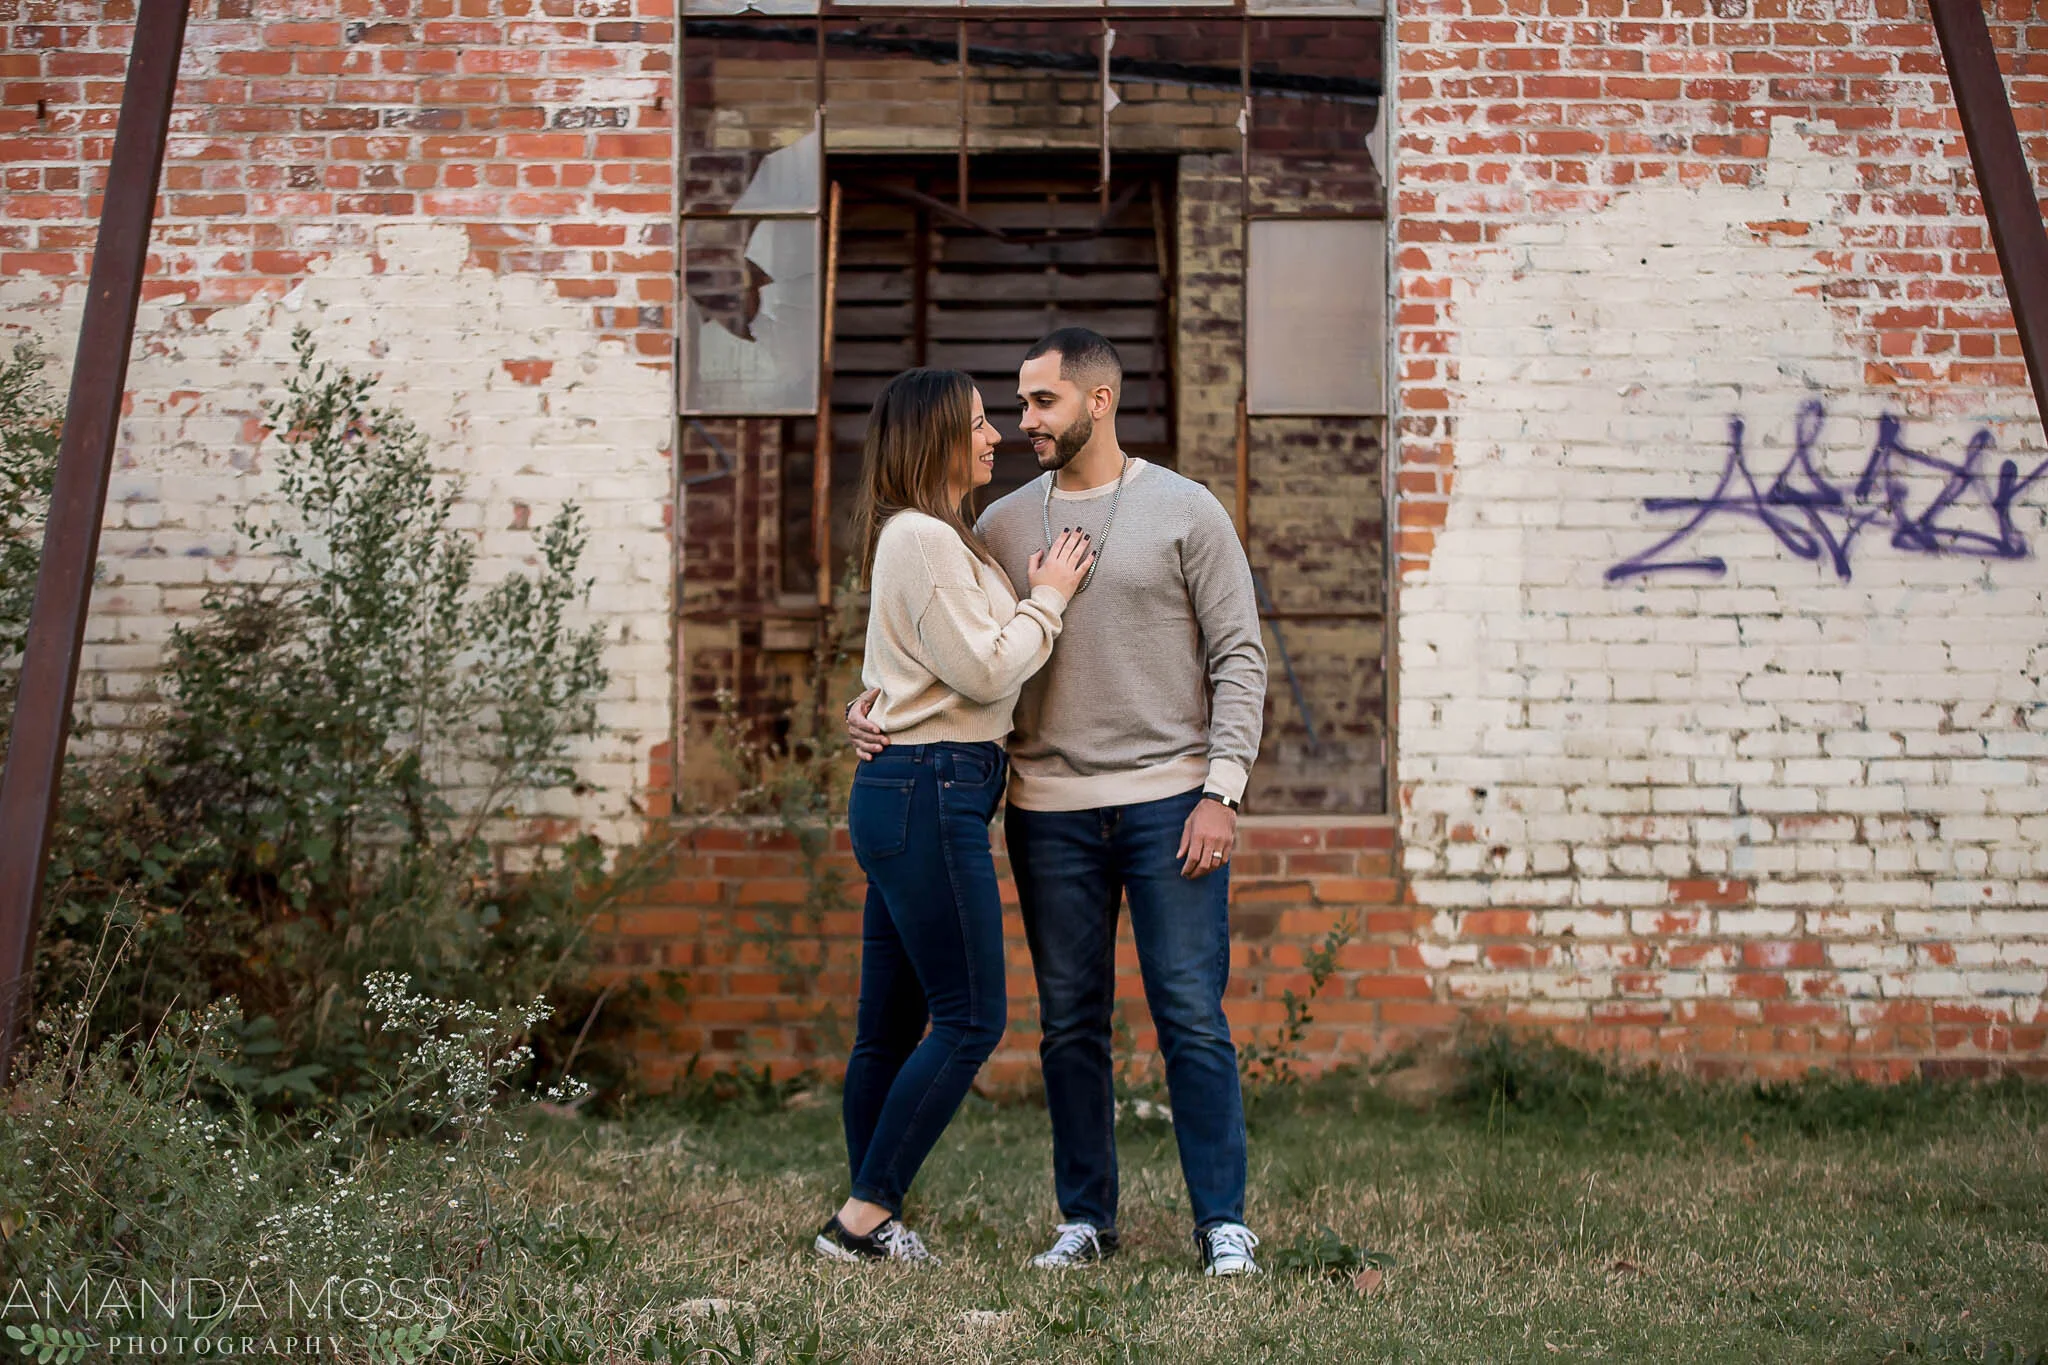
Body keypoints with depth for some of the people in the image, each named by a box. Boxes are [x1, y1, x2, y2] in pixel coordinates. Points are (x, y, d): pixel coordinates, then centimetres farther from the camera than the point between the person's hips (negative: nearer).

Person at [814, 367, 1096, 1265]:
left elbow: (974, 660, 19)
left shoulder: (937, 539, 21)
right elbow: (986, 670, -15)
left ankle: (869, 1223, 15)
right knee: (971, 1018, -7)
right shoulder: (923, 538, -11)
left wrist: (1036, 594, 13)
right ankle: (864, 1217, -4)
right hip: (928, 793, -10)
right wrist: (1049, 597, -3)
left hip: (906, 794, 10)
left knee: (891, 1024, 10)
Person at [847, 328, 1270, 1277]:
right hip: (1050, 808, 3)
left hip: (1168, 801, -3)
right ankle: (1085, 1218, 19)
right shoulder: (1002, 524, 10)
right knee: (1070, 1023, 8)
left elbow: (1238, 657, -2)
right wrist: (877, 699, -5)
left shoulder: (1185, 512, 0)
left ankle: (1223, 1221, 7)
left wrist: (1221, 791, -10)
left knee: (1191, 1015, -2)